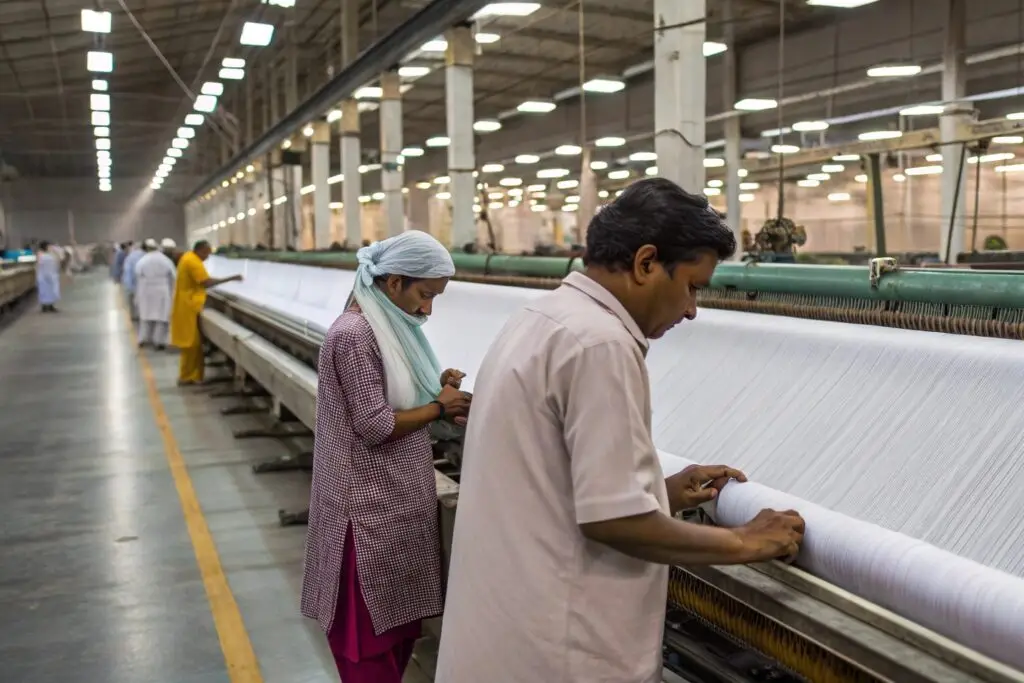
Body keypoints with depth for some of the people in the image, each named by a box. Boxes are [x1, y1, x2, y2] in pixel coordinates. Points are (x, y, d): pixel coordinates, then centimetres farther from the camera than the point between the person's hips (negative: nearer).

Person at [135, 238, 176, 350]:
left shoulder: (141, 261, -6)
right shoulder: (166, 261, -3)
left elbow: (138, 279, -2)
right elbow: (172, 279, 0)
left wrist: (137, 296, 7)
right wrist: (172, 294, 11)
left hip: (146, 292, 1)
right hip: (162, 292, -1)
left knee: (146, 315, 14)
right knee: (162, 316, 3)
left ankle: (143, 339, 16)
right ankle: (159, 341, 3)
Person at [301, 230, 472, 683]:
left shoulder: (389, 326, 9)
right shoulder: (354, 334, -19)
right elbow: (376, 426, -21)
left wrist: (436, 388, -3)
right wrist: (439, 407, -11)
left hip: (399, 502, 9)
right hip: (370, 509, -9)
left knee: (400, 621, 17)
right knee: (372, 636, 4)